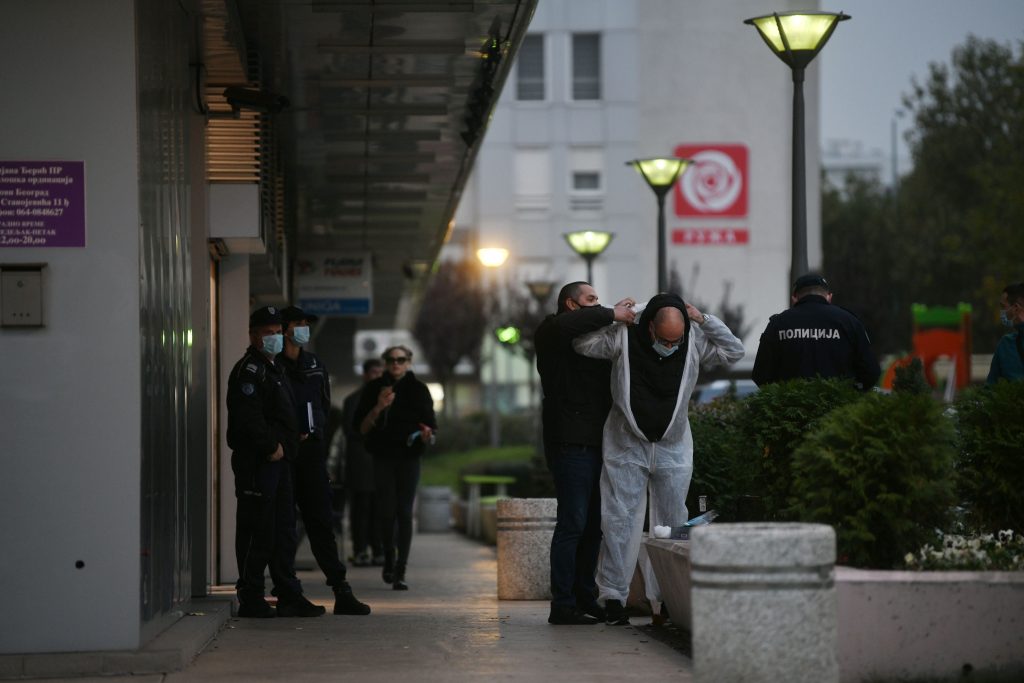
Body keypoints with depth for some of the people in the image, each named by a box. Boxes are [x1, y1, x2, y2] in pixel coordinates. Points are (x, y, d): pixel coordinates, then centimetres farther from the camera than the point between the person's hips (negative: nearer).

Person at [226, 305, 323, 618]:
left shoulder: (272, 369, 21)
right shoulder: (248, 371, -11)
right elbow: (248, 419, -21)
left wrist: (285, 445, 14)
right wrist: (272, 446, -16)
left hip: (277, 460, 10)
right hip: (256, 462, -10)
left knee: (282, 532, 11)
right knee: (257, 531, -7)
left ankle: (289, 596, 15)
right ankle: (250, 598, -3)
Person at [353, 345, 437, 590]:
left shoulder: (418, 389, 4)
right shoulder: (375, 389, 5)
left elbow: (430, 425, 4)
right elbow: (362, 429, 3)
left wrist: (426, 435, -19)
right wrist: (378, 408, -13)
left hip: (409, 457, 0)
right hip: (382, 457, 1)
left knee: (404, 513, -7)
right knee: (386, 512, -5)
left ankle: (400, 571, -6)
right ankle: (389, 558, 22)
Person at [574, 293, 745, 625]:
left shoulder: (695, 342, -5)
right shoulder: (624, 337, -11)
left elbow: (735, 351, -2)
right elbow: (581, 342, -5)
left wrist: (703, 320, -11)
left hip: (673, 448, 2)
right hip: (626, 447, -2)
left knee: (672, 523, 4)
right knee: (619, 521, -3)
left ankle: (667, 598, 11)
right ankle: (613, 597, 3)